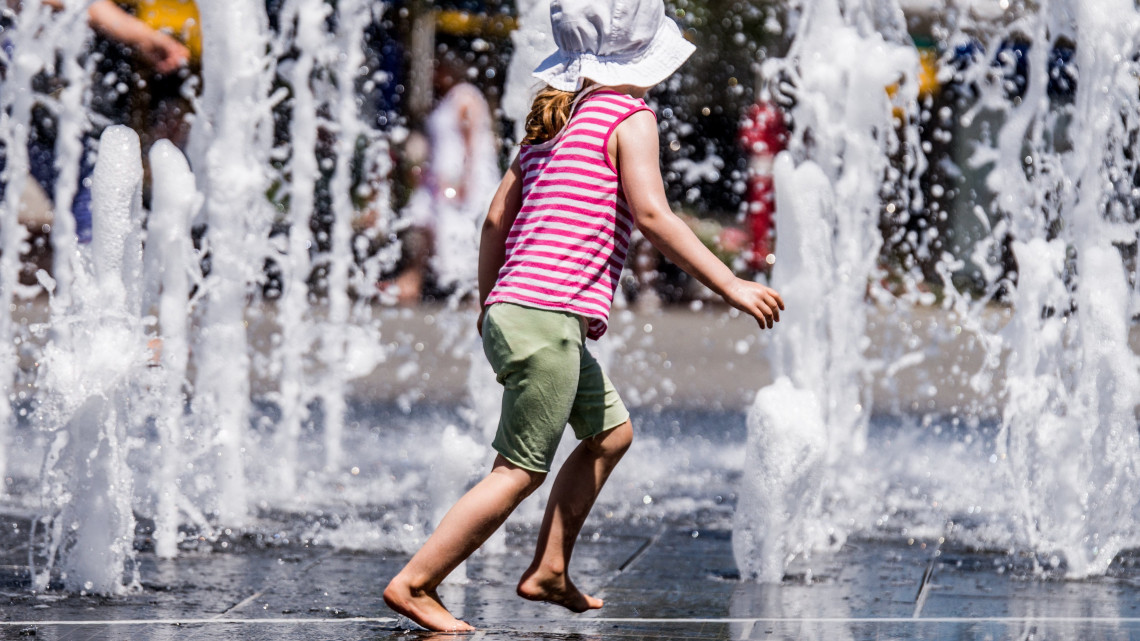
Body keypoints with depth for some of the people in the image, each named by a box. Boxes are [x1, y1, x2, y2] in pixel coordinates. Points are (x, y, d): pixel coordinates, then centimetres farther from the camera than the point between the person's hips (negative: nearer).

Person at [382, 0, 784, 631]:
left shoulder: (551, 120, 19)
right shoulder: (628, 117, -5)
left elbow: (496, 219, 20)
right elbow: (651, 215, -16)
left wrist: (487, 303, 30)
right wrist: (729, 284, -15)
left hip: (512, 310, 9)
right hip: (550, 318, -9)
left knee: (610, 432, 22)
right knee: (519, 472, -6)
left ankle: (548, 572, 19)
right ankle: (413, 583, -8)